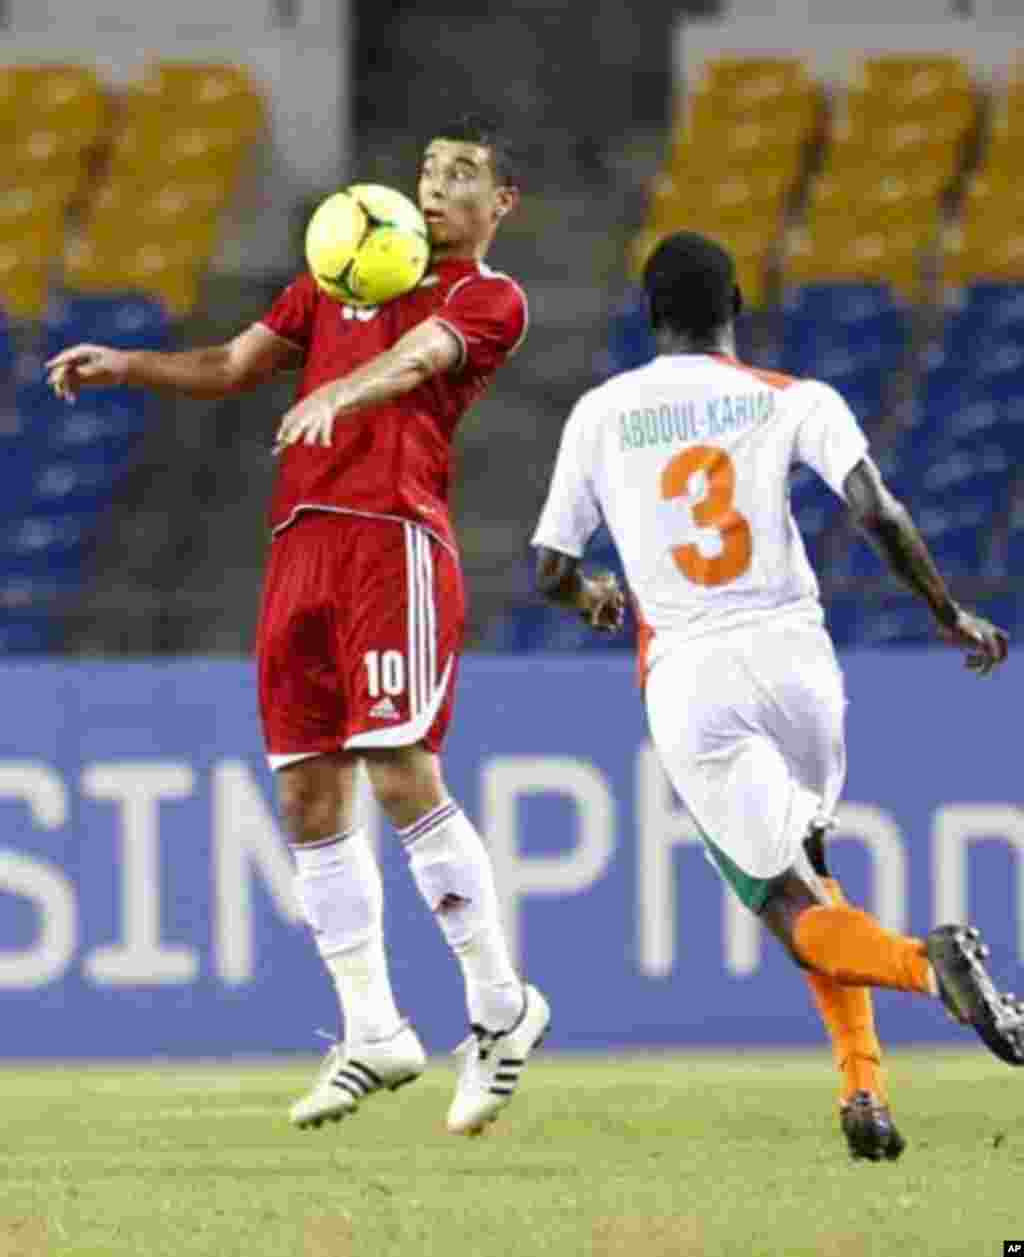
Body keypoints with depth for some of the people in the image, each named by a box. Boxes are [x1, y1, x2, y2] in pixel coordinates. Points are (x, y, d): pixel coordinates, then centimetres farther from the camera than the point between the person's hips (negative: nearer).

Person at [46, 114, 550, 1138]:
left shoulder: (488, 299, 3)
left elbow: (414, 358, -18)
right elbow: (233, 367, 25)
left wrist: (336, 395, -38)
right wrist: (122, 367, 8)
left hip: (395, 542, -7)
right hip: (302, 545, 7)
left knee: (403, 780, -15)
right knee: (310, 797, 3)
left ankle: (499, 1004, -2)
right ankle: (372, 1034, 10)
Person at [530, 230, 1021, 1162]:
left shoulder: (599, 415, 9)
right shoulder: (795, 403, 5)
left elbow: (550, 571, 13)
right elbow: (878, 512, -10)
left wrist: (593, 597, 36)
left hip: (689, 683, -1)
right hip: (796, 660, 1)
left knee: (794, 908, -2)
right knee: (805, 862, 24)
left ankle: (924, 963, -35)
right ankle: (860, 1080, 6)